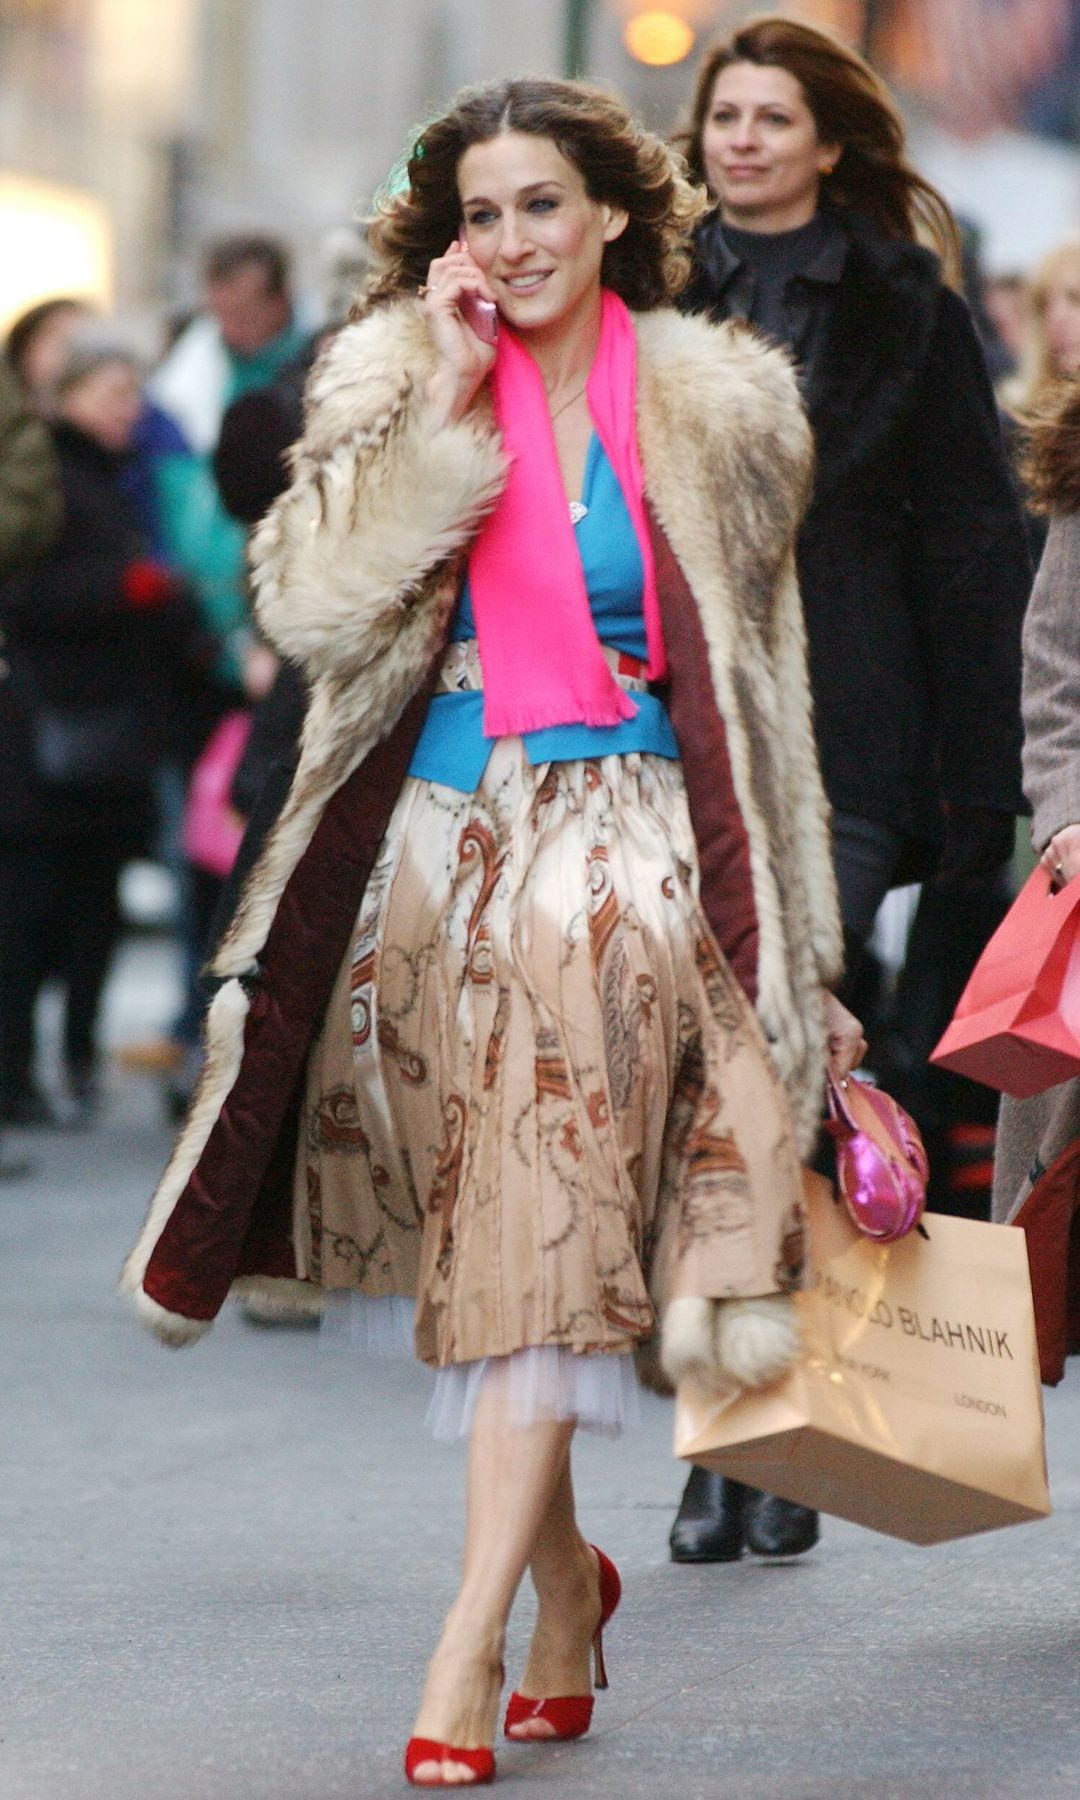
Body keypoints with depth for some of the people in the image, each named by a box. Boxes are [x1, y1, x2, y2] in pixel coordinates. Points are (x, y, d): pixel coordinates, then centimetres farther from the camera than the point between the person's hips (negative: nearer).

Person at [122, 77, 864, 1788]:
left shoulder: (714, 409, 5)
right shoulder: (395, 382, 5)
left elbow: (753, 676, 14)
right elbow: (313, 605, -9)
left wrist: (786, 933, 13)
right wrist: (447, 405, -12)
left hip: (625, 854, -2)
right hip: (438, 844, 2)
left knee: (547, 1239, -14)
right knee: (492, 1239, 7)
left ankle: (472, 1634, -17)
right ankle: (565, 1574, 28)